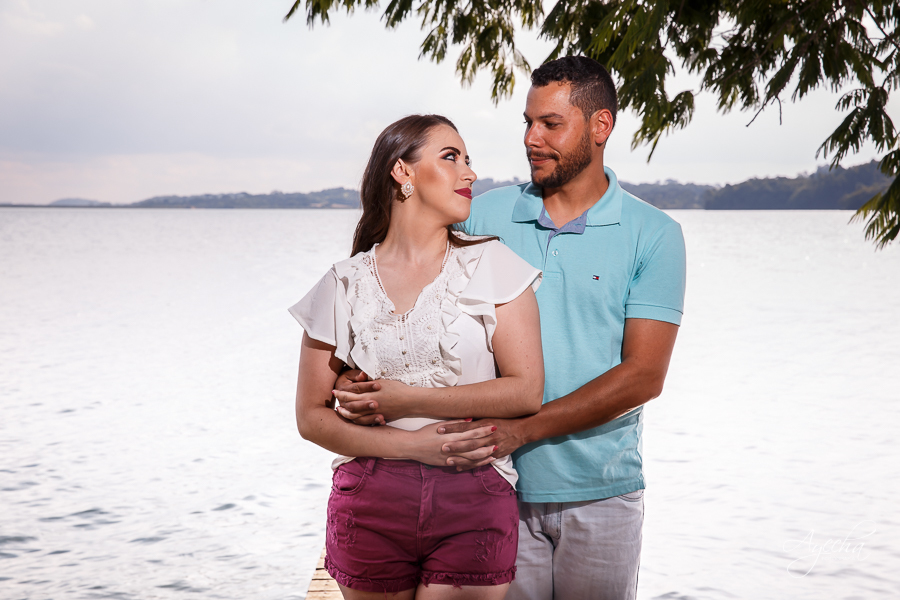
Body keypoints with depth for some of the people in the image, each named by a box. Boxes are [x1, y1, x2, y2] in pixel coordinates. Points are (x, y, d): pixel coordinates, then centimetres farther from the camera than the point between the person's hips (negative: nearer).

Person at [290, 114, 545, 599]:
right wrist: (414, 444, -11)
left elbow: (526, 391, -5)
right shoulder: (344, 285, 4)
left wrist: (402, 397, -9)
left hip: (474, 504, -1)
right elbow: (311, 417, 3)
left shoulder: (492, 265, 2)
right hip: (369, 505, 1)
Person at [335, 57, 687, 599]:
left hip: (599, 494, -1)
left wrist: (523, 430, -20)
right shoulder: (486, 216, 3)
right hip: (499, 491, 1)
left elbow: (644, 375, -11)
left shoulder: (654, 235, -4)